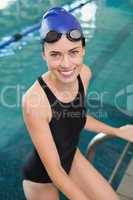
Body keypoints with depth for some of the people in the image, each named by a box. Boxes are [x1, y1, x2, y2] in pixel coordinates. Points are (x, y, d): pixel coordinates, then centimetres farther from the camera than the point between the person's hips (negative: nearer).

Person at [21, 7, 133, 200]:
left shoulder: (84, 74, -17)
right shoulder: (34, 99, -36)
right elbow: (54, 170, -26)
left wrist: (117, 131, 9)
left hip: (72, 158, 5)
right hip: (41, 176, -4)